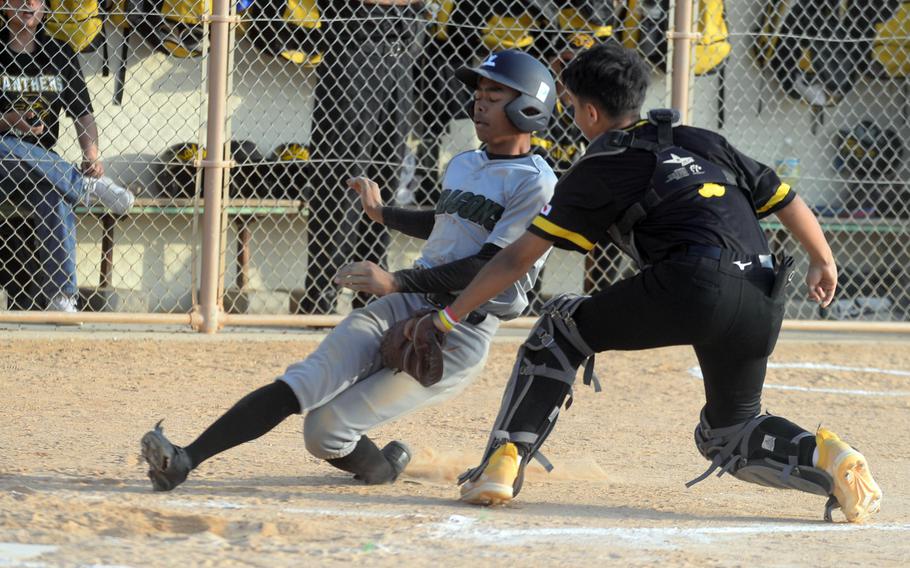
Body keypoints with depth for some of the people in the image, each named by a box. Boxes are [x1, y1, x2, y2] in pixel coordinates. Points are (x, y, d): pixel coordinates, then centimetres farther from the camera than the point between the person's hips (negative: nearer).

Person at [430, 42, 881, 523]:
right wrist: (822, 262, 43)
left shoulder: (598, 172, 13)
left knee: (560, 327, 17)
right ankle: (826, 458, -3)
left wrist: (449, 316, 21)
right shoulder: (703, 142, 27)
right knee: (727, 434, 24)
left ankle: (501, 464, 7)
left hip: (692, 287, -5)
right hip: (762, 306, 5)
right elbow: (786, 200, 26)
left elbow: (518, 258, 14)